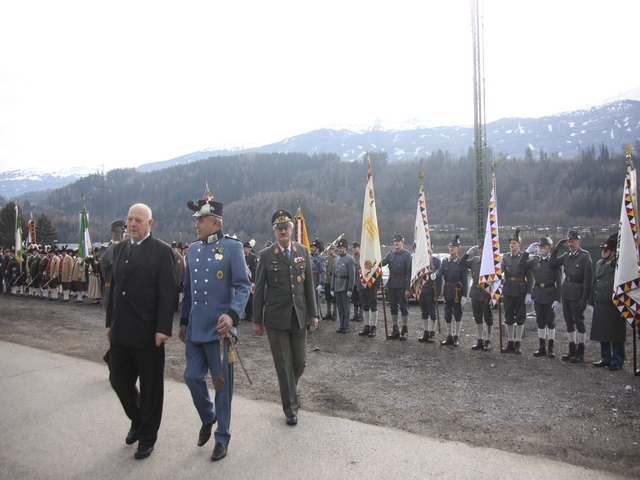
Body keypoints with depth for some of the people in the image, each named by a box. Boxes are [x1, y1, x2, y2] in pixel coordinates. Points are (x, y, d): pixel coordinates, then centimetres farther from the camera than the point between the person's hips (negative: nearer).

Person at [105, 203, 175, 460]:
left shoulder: (161, 251, -9)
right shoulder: (119, 249, 10)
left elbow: (167, 293, -13)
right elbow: (113, 287, 14)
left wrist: (163, 328, -18)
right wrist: (110, 322, 13)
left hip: (147, 332, -6)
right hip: (120, 331, 6)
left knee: (150, 387, 8)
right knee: (119, 381, 14)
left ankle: (147, 436, 28)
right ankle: (137, 421, 41)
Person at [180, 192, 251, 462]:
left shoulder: (232, 247, -8)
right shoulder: (193, 249, 10)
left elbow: (243, 287, -11)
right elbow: (188, 289, 16)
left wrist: (232, 315, -25)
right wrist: (184, 321, 17)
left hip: (219, 328, -5)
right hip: (195, 328, 5)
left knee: (222, 383, 5)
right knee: (192, 377, 9)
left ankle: (222, 438, 23)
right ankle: (208, 418, 38)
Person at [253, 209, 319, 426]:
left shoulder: (303, 251, 5)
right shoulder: (266, 255, -3)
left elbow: (309, 284, 7)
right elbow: (259, 290, -1)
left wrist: (313, 313, 3)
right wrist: (257, 320, -1)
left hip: (299, 316, 3)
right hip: (275, 318, -2)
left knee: (300, 360, 10)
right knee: (284, 364, 4)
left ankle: (290, 389, 41)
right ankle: (291, 408, 18)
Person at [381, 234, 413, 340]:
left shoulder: (407, 254, -7)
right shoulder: (390, 253, 11)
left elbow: (409, 272, -11)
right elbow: (383, 262, -4)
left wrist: (408, 288, -15)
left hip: (402, 285, -5)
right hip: (391, 284, 6)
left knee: (403, 307, 2)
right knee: (393, 307, 11)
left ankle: (405, 330, 12)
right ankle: (395, 330, 21)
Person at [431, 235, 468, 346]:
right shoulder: (445, 261, 8)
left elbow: (465, 280, -9)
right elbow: (440, 270, -10)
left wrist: (464, 295, -14)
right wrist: (434, 275, -34)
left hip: (457, 292, -5)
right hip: (447, 292, 5)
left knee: (457, 315, 5)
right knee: (447, 315, 11)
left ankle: (457, 337, 17)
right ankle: (449, 337, 22)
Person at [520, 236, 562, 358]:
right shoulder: (534, 260, 5)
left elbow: (559, 281, -8)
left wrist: (557, 299, -13)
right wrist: (528, 251, -2)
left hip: (550, 294, -4)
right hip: (538, 294, 4)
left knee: (550, 321, 4)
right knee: (540, 321, 10)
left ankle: (551, 349, 14)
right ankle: (542, 348, 19)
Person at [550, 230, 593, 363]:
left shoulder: (585, 256, -8)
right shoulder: (566, 255, 10)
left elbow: (588, 278, -12)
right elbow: (552, 263, 7)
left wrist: (584, 298, -15)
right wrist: (556, 248, 1)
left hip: (577, 293, -6)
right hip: (565, 292, 6)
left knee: (579, 322, 3)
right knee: (569, 322, 12)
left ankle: (580, 353, 12)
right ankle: (572, 350, 23)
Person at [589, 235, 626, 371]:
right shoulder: (599, 264, 11)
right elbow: (593, 283, 14)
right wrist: (591, 302, 13)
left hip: (614, 308, -7)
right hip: (599, 307, 7)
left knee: (616, 337, 4)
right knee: (603, 335, 14)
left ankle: (617, 361, 15)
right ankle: (606, 359, 26)